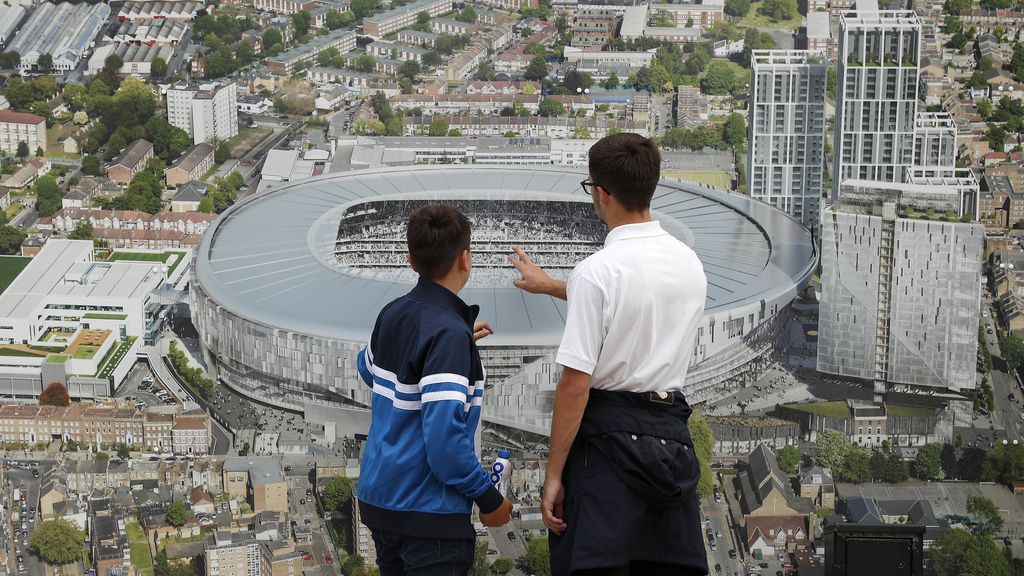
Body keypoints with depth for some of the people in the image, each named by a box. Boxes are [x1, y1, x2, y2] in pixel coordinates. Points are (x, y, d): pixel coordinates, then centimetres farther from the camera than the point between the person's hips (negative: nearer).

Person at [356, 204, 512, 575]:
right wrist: (489, 500, -12)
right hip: (428, 516, -8)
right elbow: (444, 437, -25)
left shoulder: (392, 315, 3)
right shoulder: (449, 332, -20)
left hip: (377, 499, 8)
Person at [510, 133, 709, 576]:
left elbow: (576, 383, -16)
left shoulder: (596, 272, -15)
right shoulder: (690, 264, 7)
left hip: (608, 439, -6)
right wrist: (549, 285, 41)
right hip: (672, 436, 6)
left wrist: (554, 474, -9)